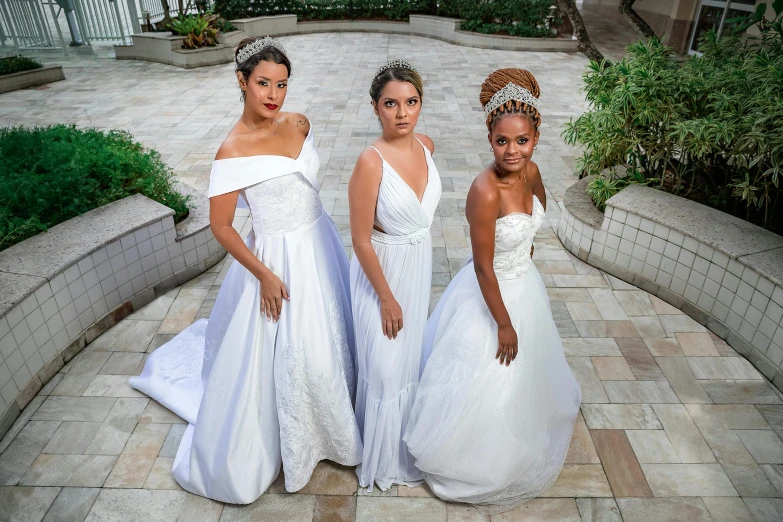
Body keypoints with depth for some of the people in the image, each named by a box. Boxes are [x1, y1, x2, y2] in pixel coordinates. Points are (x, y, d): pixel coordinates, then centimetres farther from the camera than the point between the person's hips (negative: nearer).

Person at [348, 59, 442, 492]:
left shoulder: (426, 146, -5)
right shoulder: (370, 163, -26)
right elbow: (361, 240, -21)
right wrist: (387, 298, -15)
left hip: (420, 263, 7)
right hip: (382, 269, -6)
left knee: (410, 355, 25)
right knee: (385, 367, 10)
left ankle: (407, 437, 53)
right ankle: (383, 459, 37)